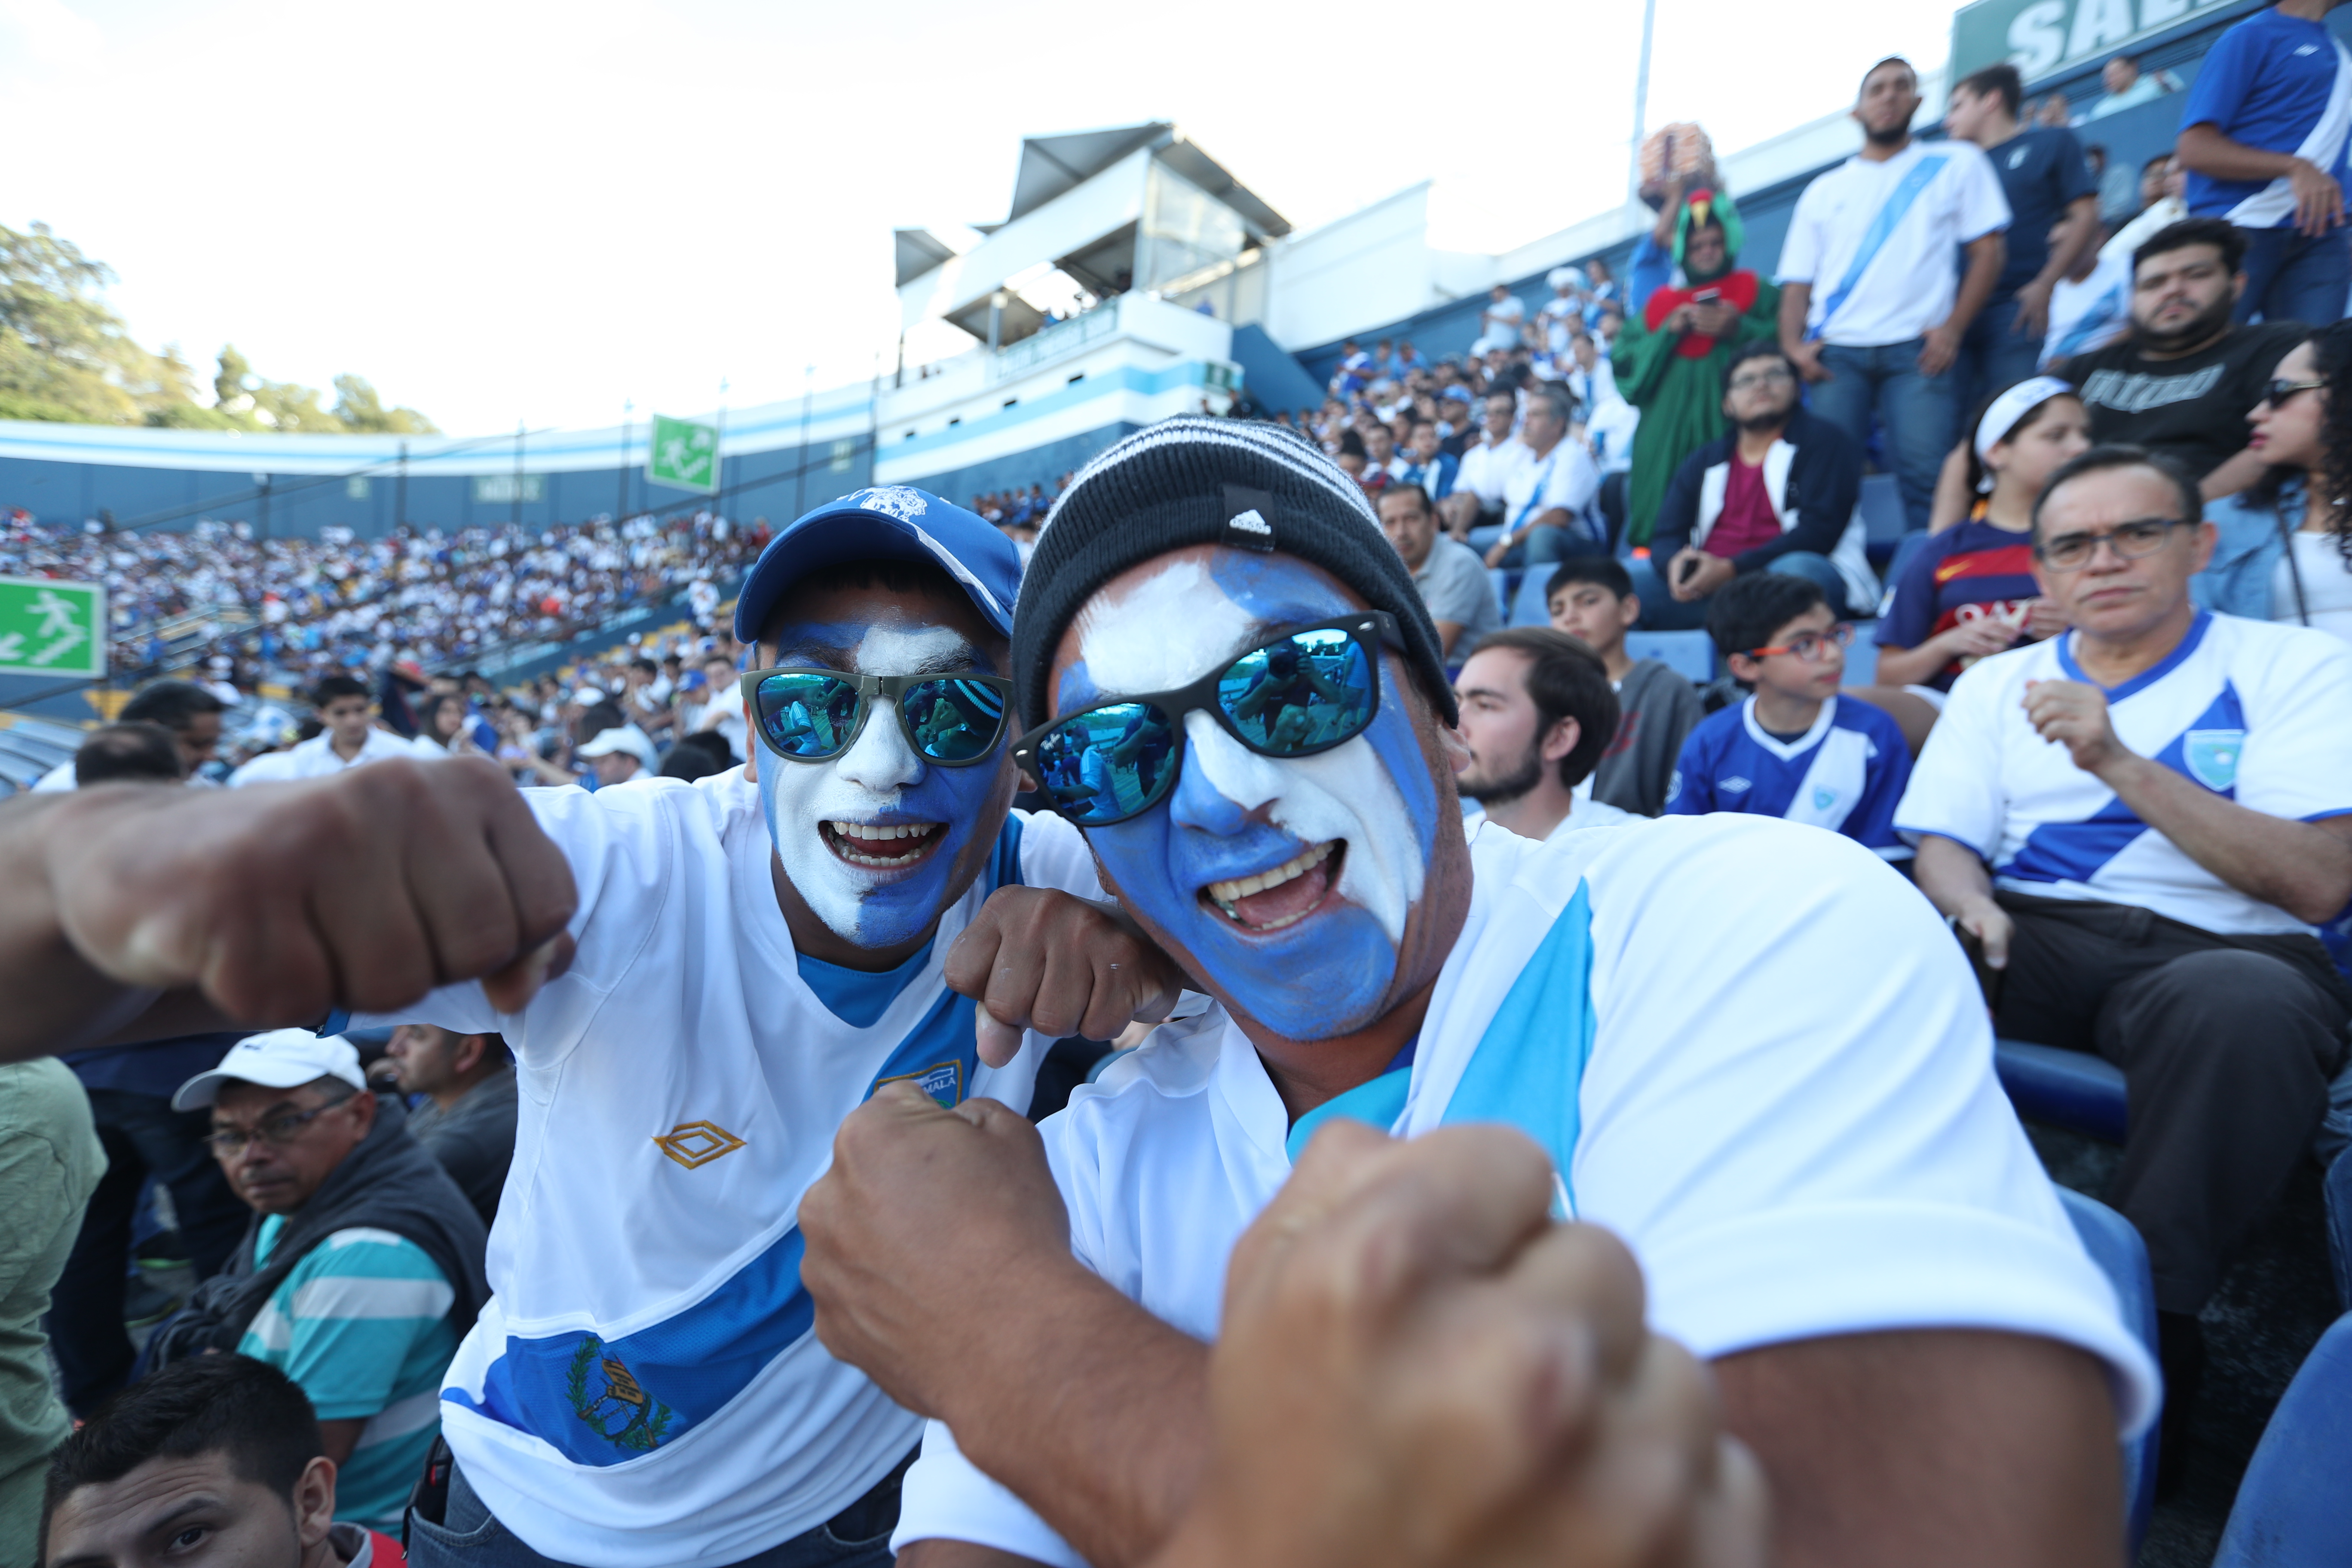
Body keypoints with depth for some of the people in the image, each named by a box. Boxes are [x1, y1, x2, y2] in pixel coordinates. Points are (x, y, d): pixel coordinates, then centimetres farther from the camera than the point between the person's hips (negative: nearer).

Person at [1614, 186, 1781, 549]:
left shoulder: (1756, 291, 17)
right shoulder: (1661, 302, 23)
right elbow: (1624, 362, 11)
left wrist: (1739, 329, -10)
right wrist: (1668, 332, -2)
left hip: (1727, 419, -2)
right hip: (1666, 427, 2)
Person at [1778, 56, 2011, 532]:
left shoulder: (1957, 163, 17)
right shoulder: (1824, 190, 20)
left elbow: (1988, 252, 9)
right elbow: (1797, 281, 14)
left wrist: (1954, 327, -6)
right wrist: (1792, 346, -5)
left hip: (1916, 349, -1)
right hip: (1837, 351, 1)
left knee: (1925, 474, -14)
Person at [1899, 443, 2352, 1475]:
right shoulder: (1997, 684, 17)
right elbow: (1944, 844, 9)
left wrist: (2119, 761, -14)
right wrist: (1972, 906, -16)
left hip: (2223, 950, -1)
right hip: (2035, 941, 2)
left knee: (2241, 1003, -38)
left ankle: (2139, 1321, -21)